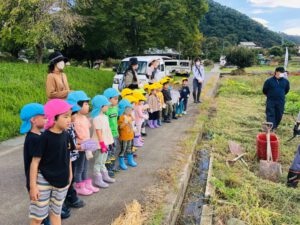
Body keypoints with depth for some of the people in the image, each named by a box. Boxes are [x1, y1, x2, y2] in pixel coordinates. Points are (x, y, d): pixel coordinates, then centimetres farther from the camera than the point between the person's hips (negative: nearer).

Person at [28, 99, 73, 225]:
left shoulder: (66, 135, -3)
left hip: (61, 181, 5)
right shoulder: (45, 137, -19)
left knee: (56, 212, 20)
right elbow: (35, 162, -16)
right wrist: (33, 186, -15)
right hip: (44, 181, -5)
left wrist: (70, 174, 15)